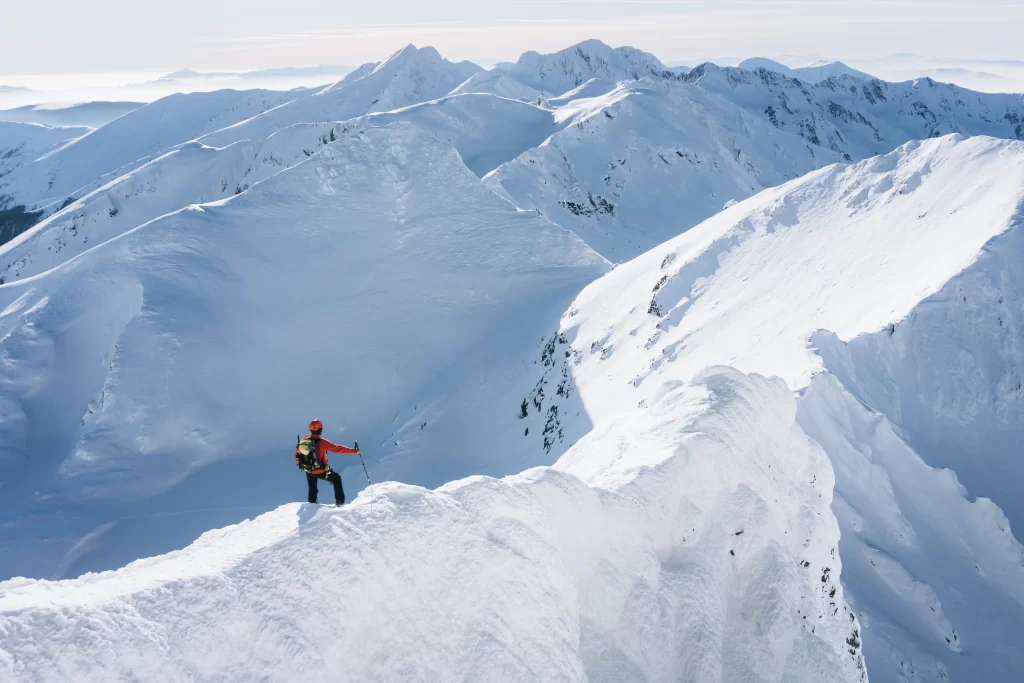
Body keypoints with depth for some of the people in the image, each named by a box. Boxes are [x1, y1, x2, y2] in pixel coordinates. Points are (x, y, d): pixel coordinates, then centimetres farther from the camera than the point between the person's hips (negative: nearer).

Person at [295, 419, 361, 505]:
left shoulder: (304, 441, -9)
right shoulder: (322, 442, -23)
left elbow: (297, 455, 4)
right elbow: (338, 448, -20)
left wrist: (301, 464, 23)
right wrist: (354, 451, -14)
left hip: (309, 471, 4)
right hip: (321, 471, -4)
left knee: (312, 489, 25)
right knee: (337, 479, 19)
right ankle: (340, 501, 18)